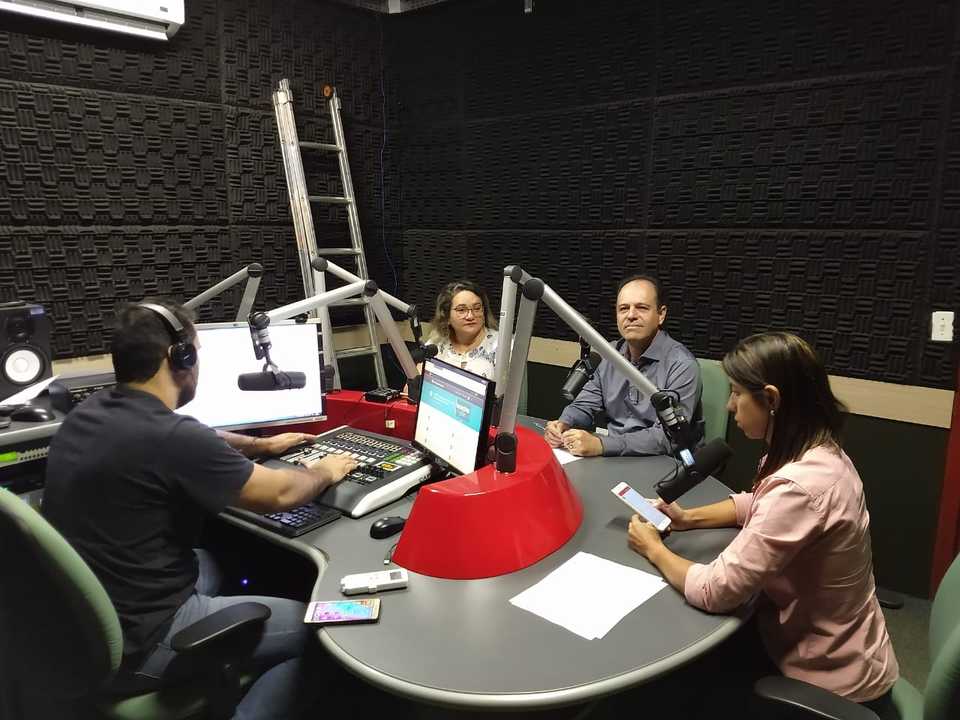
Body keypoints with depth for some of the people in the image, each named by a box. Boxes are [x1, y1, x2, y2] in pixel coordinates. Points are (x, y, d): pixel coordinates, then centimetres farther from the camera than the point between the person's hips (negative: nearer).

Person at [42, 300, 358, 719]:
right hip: (133, 644, -9)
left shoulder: (90, 411, 0)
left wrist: (261, 445, 27)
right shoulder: (168, 436, -27)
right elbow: (280, 494, -14)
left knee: (217, 560, 30)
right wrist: (325, 472, 5)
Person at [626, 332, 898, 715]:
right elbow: (758, 502, 15)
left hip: (829, 683, -7)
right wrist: (689, 518, 2)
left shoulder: (799, 487, -34)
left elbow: (715, 591, -29)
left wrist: (654, 550, -11)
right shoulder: (819, 452, -4)